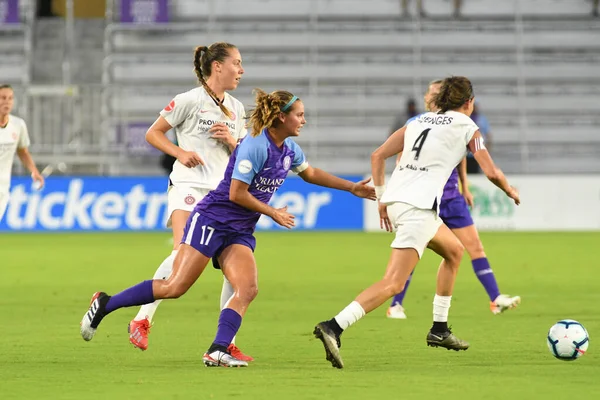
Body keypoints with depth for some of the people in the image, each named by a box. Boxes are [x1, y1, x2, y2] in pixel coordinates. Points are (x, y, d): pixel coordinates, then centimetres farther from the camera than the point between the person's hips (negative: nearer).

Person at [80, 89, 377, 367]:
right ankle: (105, 304, 0)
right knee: (175, 287, -12)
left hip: (240, 232, 8)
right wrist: (273, 213, -8)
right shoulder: (255, 146, -19)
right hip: (211, 220, -8)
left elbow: (309, 173, 30)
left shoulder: (289, 150, 8)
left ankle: (217, 351, -22)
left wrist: (352, 188, 31)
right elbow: (237, 194, -19)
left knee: (248, 289, -15)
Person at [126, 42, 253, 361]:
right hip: (188, 187, -6)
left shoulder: (236, 108, 16)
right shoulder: (191, 100, -3)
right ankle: (142, 320, -16)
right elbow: (152, 133, 1)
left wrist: (231, 140, 1)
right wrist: (180, 152, -13)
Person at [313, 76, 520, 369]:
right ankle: (333, 327, -32)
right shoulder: (467, 127, 6)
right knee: (393, 284, -15)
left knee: (454, 250, 29)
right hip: (418, 207, -8)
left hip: (395, 200, 8)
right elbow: (491, 172, 2)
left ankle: (439, 330, 31)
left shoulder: (419, 121, 21)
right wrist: (510, 191, 22)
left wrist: (381, 197, 17)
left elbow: (378, 156, 14)